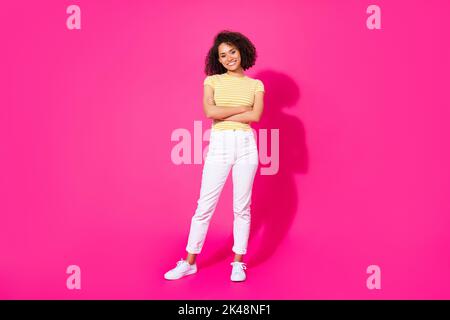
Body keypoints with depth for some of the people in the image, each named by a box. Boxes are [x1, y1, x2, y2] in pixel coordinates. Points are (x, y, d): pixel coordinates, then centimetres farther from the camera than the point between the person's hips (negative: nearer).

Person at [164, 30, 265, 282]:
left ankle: (238, 263, 17)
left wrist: (222, 115, -8)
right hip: (219, 145, 0)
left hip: (246, 145, 1)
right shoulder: (212, 81, 8)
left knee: (242, 206, 5)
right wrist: (242, 109, -5)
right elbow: (209, 111, -9)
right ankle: (189, 262, 13)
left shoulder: (256, 85, 9)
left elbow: (256, 116, -8)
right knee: (205, 206, 1)